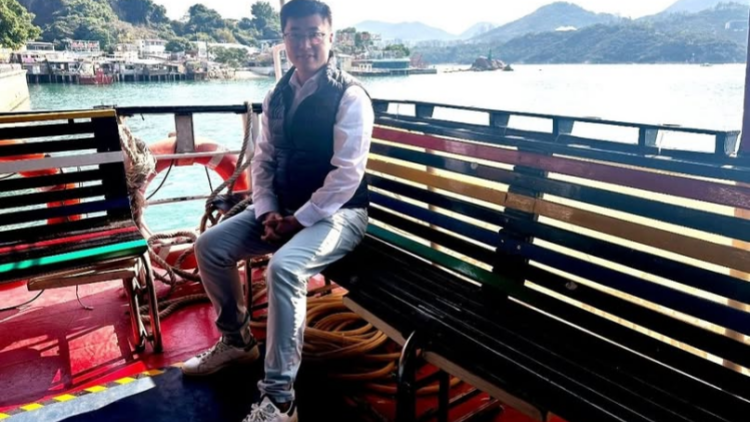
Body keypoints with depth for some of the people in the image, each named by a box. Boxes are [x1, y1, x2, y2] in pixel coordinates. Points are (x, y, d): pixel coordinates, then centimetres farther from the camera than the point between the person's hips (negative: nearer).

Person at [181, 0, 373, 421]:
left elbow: (347, 174, -20)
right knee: (210, 246, -1)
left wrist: (298, 220, -17)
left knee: (284, 267, -33)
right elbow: (263, 158, 10)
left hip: (335, 213, -7)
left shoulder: (350, 96, -14)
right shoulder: (278, 95, 8)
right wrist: (267, 212, -6)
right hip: (283, 210, 8)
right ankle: (236, 340, 21)